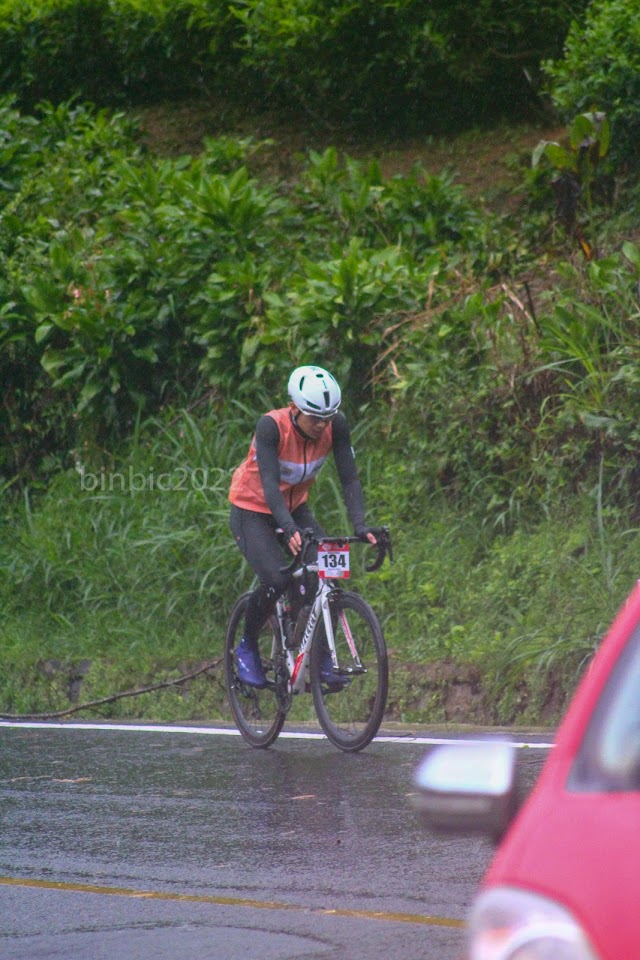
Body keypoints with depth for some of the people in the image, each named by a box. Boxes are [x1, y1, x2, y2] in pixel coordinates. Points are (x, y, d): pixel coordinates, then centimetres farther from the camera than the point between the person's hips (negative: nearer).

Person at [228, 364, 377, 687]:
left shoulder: (336, 426, -18)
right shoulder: (271, 426, -30)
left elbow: (349, 478, -18)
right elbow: (269, 483, -37)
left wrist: (360, 526, -33)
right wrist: (290, 529, -51)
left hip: (294, 507, 5)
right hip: (253, 510, -5)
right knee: (275, 581, -25)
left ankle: (322, 659, -2)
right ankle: (247, 647, 1)